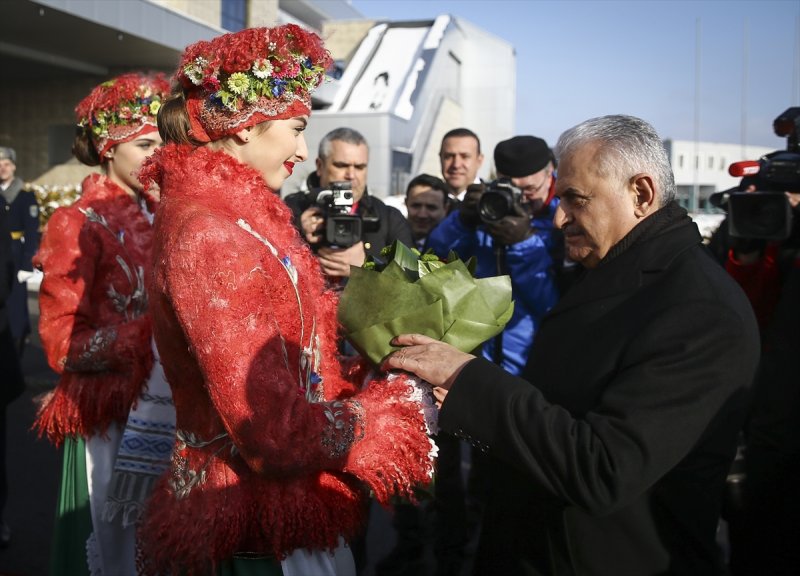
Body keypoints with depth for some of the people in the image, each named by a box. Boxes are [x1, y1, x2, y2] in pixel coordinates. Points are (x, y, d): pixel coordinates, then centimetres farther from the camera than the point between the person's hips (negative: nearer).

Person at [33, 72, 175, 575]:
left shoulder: (163, 217, 8)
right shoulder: (78, 224, -9)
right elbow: (63, 343, -14)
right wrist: (155, 336, -22)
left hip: (166, 411, 5)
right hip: (109, 417, -5)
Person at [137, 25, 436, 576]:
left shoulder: (232, 217, 6)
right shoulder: (209, 236, -23)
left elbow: (294, 365, 6)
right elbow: (279, 434, -26)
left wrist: (380, 367, -3)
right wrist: (402, 398, -14)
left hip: (285, 499, 8)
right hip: (258, 524, -8)